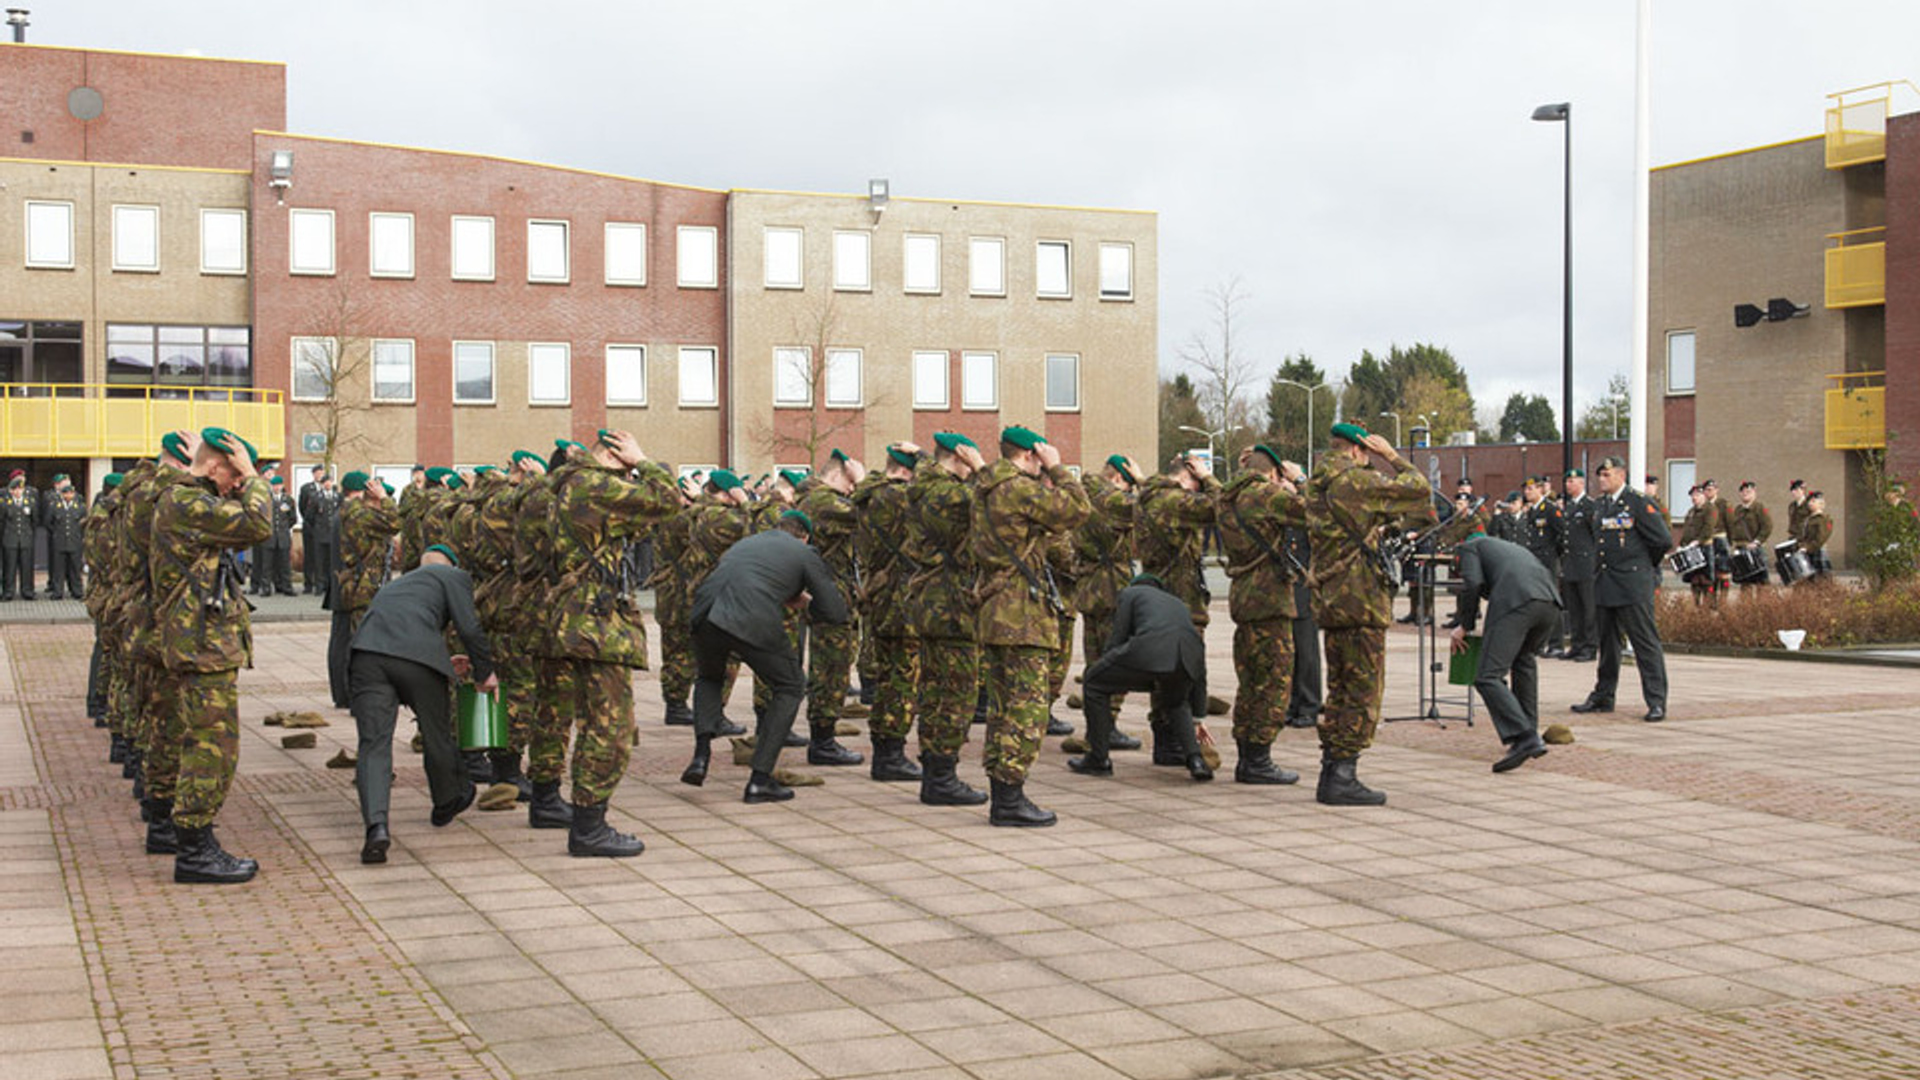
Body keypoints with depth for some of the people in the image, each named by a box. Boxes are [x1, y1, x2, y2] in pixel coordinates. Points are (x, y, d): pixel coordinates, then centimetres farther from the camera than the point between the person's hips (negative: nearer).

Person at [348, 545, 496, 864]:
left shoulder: (394, 586, 39)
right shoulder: (453, 576, 21)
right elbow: (469, 628, 6)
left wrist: (444, 666, 44)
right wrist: (484, 673, 18)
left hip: (367, 654, 4)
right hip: (417, 656, -4)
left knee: (374, 744, -2)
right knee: (437, 734, 19)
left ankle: (376, 826, -22)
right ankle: (447, 804, 41)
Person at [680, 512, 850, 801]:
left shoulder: (747, 542, 33)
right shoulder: (804, 553, 18)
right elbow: (835, 614, 12)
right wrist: (807, 604, 34)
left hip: (705, 614, 5)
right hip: (752, 622, -5)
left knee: (708, 678, 35)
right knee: (790, 687, 19)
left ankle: (701, 754, 13)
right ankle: (760, 779, 12)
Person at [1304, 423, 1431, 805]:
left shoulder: (1315, 484, 15)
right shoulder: (1354, 481, -12)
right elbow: (1419, 489, -5)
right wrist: (1392, 456, 4)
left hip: (1330, 601, 9)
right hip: (1360, 601, -9)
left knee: (1340, 691, 15)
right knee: (1364, 692, -4)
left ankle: (1330, 773, 16)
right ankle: (1343, 777, -5)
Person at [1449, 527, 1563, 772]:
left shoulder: (1470, 547, 23)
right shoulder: (1516, 548, 41)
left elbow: (1473, 583, 4)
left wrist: (1465, 626, 13)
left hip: (1515, 604, -7)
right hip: (1551, 604, 7)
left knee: (1488, 677, -9)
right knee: (1523, 658, 33)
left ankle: (1524, 739, -27)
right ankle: (1529, 730, 28)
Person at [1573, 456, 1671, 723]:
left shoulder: (1638, 503, -9)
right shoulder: (1600, 506, 14)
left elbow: (1663, 540, -8)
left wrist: (1644, 564, 4)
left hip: (1633, 584, -7)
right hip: (1604, 585, 7)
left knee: (1646, 642, -5)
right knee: (1606, 641, 14)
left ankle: (1657, 701, -3)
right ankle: (1603, 697, 23)